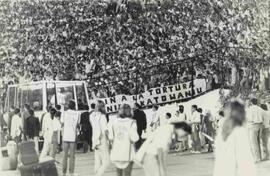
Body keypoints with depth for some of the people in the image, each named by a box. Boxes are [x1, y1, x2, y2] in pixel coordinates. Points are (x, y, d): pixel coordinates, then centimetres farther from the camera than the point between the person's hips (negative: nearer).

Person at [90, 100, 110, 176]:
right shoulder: (102, 116, -15)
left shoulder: (92, 116, 5)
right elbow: (105, 130, -15)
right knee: (106, 162, -3)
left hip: (95, 139, 7)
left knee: (98, 162, 12)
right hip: (102, 141, -7)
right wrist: (109, 140, -7)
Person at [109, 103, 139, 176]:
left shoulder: (114, 122, 1)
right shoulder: (131, 123, -8)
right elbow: (134, 138, -16)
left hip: (116, 153, 4)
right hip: (128, 154, -4)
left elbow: (111, 138, -7)